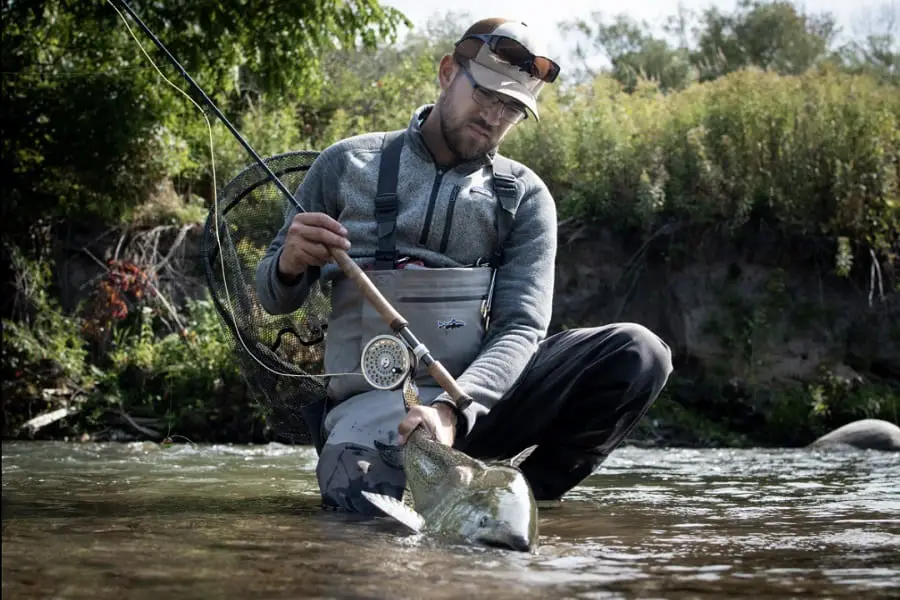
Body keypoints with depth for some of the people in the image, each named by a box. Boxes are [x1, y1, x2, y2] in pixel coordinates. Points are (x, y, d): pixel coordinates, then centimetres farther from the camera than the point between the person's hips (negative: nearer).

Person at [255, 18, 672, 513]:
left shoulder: (525, 197, 8)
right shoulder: (348, 165, 7)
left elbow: (520, 328, -5)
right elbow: (275, 299, 13)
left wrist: (454, 408, -25)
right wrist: (290, 265, -14)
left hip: (479, 397, 3)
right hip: (370, 404, -2)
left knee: (637, 352, -19)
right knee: (382, 519, -37)